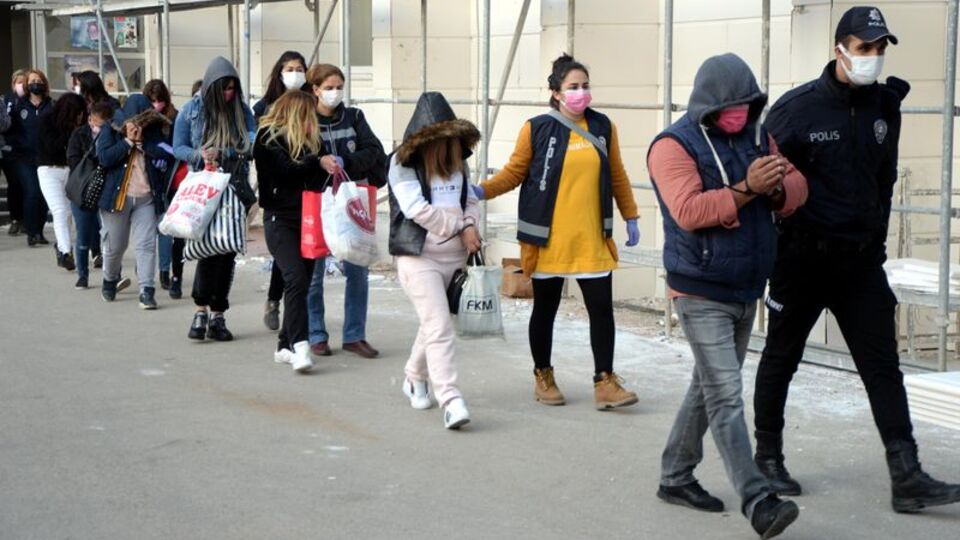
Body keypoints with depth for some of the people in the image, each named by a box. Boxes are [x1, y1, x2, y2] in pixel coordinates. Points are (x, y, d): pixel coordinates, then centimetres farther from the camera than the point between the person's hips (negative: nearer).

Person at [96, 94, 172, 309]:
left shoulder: (154, 133, 5)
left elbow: (165, 158, -10)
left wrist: (142, 141, -15)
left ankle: (147, 290, -8)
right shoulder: (110, 130, 0)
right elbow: (104, 158, -15)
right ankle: (110, 280, 37)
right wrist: (128, 141, -15)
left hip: (147, 198, 1)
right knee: (114, 245, 10)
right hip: (117, 195, -1)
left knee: (147, 243, -8)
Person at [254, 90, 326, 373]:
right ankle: (300, 345, -25)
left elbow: (315, 176, 14)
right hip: (280, 219, -7)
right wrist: (318, 161, -5)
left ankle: (285, 346, 14)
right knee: (296, 278, -19)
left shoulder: (307, 139, 16)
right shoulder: (269, 136, -4)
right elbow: (287, 170, -15)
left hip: (307, 219, 7)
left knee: (302, 282, 6)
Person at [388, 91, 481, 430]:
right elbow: (417, 209, -16)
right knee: (439, 327, -14)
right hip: (419, 258, -6)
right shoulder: (403, 163, -7)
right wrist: (458, 228, -10)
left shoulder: (458, 161, 12)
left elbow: (471, 199, 16)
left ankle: (416, 379, 39)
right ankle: (450, 401, -18)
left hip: (454, 257, 6)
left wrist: (469, 226, -6)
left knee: (434, 323, 17)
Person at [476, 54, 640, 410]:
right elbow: (515, 172, 1)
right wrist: (482, 191, -14)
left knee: (602, 308, -2)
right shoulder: (537, 129, -5)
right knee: (545, 309, 9)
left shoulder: (602, 127, 6)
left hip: (593, 239, 3)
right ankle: (543, 377, 26)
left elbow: (616, 176, 14)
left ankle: (605, 383, 7)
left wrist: (630, 219, 15)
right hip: (548, 240, -2)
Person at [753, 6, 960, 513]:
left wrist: (875, 242, 14)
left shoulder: (884, 108, 3)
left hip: (860, 260, 4)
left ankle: (907, 478, -1)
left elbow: (883, 182, 14)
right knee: (781, 357, 10)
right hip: (802, 257, -4)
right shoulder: (798, 107, -11)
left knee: (883, 365, -1)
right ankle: (768, 458, 26)